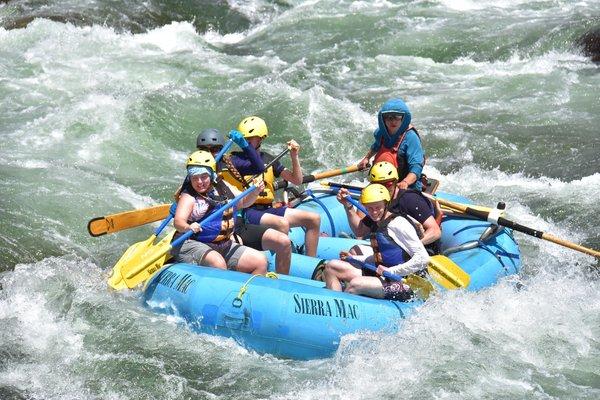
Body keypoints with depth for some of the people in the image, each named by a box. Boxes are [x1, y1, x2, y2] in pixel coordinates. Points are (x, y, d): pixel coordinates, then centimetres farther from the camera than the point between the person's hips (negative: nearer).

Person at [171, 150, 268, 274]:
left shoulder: (222, 187, 9)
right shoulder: (189, 197, -9)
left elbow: (243, 202, 24)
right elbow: (178, 221, -25)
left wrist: (255, 192, 4)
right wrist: (188, 227, -48)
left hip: (224, 246, 7)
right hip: (193, 245, -7)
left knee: (261, 262, -3)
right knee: (218, 264, -37)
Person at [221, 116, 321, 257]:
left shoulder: (268, 159, 16)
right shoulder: (235, 158, -3)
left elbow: (297, 180, 14)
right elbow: (258, 167, -25)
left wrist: (294, 157, 2)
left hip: (268, 209, 7)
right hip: (248, 212, -7)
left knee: (314, 219, -4)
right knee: (282, 223, -35)